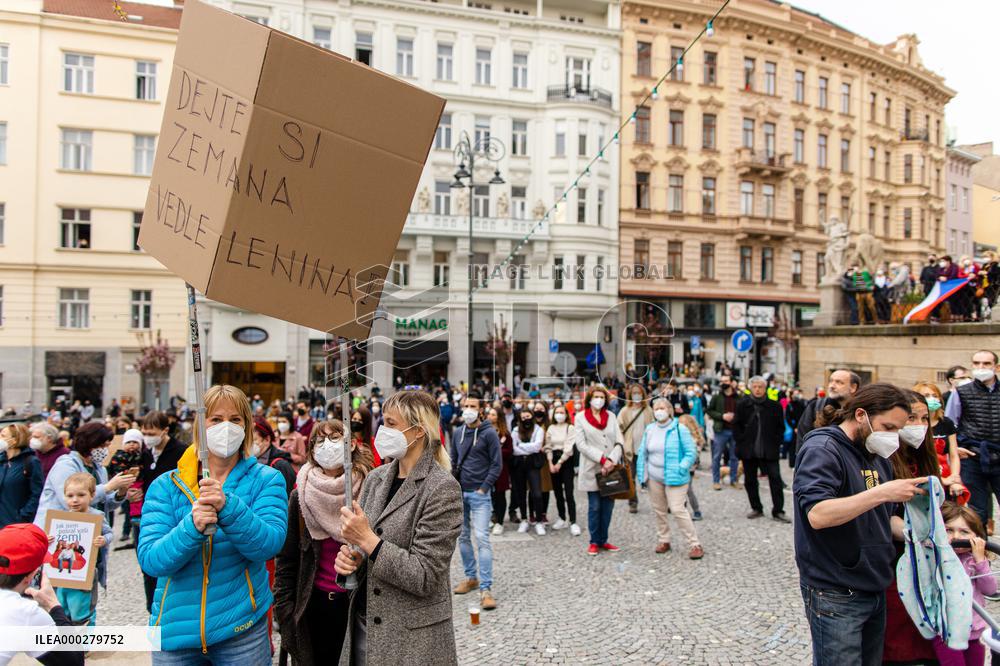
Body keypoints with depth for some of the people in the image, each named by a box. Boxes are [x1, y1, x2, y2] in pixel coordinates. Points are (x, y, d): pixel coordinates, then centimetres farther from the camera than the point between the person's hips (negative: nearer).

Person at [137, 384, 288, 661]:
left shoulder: (266, 479, -5)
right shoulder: (165, 486, -2)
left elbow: (269, 544, -18)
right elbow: (149, 560, -11)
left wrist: (228, 507, -32)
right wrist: (192, 527, -29)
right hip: (175, 627, 1)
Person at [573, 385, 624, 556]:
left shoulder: (611, 416, 10)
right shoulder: (580, 418, 1)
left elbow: (619, 441, 3)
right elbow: (581, 444, -7)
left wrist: (611, 461, -13)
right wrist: (602, 459, -15)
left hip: (611, 470, 3)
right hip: (592, 470, -3)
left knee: (608, 506, 6)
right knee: (594, 507, 1)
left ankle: (603, 540, 18)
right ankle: (594, 542, 13)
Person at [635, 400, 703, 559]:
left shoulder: (679, 429, -9)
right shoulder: (649, 430, 6)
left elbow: (691, 452, -9)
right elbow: (643, 454, 12)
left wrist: (680, 469, -18)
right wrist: (642, 475, 7)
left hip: (674, 479, -5)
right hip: (654, 478, 5)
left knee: (678, 510, -11)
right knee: (659, 510, 13)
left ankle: (694, 545, -1)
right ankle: (663, 540, 29)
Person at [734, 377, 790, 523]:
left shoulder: (774, 406, -1)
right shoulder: (742, 405, 1)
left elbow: (780, 427, 6)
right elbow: (736, 425, 6)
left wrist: (776, 442, -1)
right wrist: (741, 441, -2)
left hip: (769, 450, -1)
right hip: (748, 450, 2)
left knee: (775, 479, -4)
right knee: (750, 480, 10)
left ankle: (778, 511, 4)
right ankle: (756, 508, 24)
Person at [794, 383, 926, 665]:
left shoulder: (876, 456, 12)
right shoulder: (822, 449, -16)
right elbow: (817, 515, -30)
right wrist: (883, 492, -30)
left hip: (874, 588, 9)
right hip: (836, 597, -9)